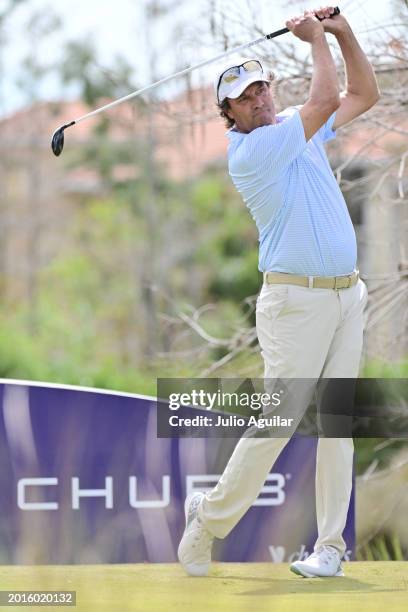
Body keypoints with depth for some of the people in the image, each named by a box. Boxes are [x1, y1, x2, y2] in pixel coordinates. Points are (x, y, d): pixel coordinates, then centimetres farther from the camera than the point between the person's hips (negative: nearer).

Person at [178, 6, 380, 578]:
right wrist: (316, 39, -2)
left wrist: (343, 32, 9)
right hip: (296, 298, -7)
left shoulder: (300, 129, 13)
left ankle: (330, 545, 2)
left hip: (347, 294, 7)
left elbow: (363, 94, 21)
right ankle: (210, 516, 9)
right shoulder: (249, 151, -11)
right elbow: (324, 100, -14)